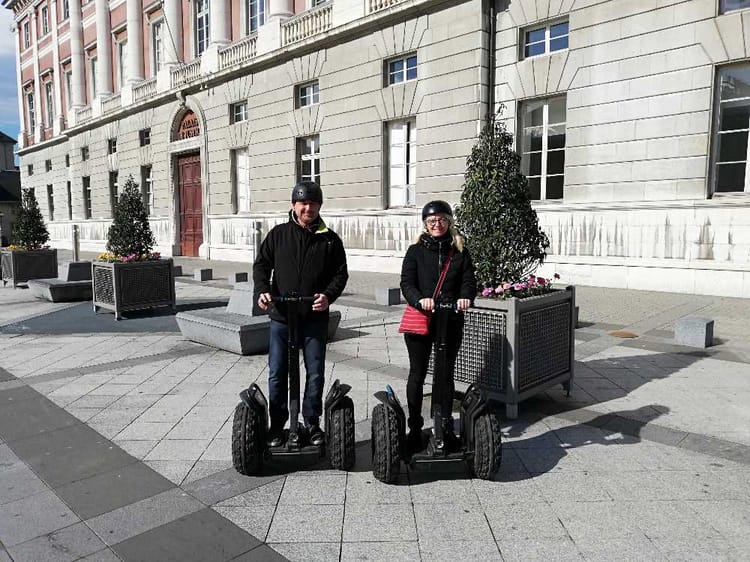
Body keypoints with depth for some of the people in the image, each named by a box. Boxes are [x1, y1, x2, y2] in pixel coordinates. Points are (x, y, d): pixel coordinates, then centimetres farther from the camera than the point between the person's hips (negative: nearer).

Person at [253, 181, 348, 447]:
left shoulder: (329, 239, 3)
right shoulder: (278, 234, 4)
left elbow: (341, 273, 2)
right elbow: (261, 264, 5)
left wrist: (328, 295, -16)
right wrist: (262, 290, -13)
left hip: (315, 318, 0)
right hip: (281, 316, 0)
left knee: (315, 373, 9)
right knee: (277, 373, 6)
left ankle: (312, 423, 26)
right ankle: (277, 424, 22)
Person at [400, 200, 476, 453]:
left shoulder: (460, 251, 8)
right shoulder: (416, 251, 2)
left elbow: (469, 280, -1)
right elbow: (407, 283, -7)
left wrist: (465, 297, -24)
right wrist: (420, 300, -28)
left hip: (451, 322, 2)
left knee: (447, 374, 12)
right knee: (417, 374, 6)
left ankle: (446, 427, 25)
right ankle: (414, 428, 18)